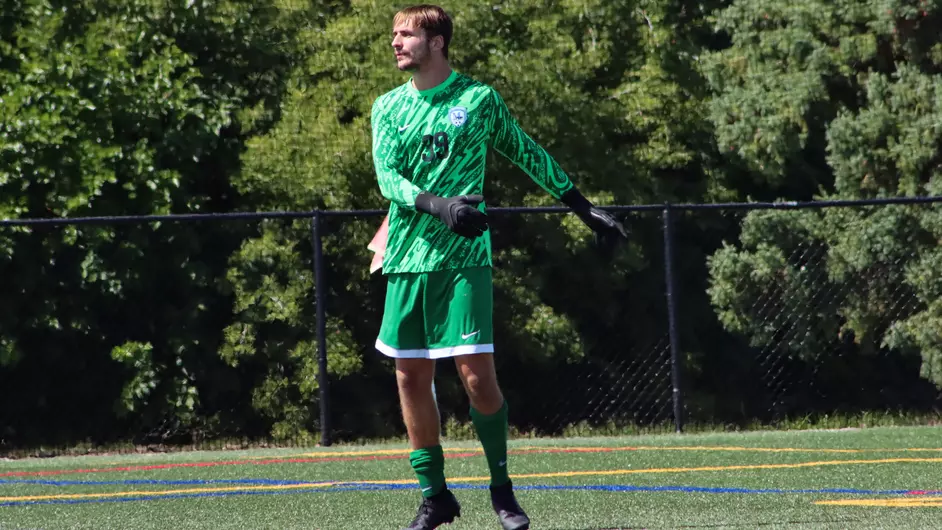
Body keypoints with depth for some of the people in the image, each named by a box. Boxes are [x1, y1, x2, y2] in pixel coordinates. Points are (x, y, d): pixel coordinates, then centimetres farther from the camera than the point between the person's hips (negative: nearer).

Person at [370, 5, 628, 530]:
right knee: (412, 376, 4)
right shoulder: (389, 107, 9)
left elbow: (530, 155, 13)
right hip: (406, 258, 3)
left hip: (462, 258, -3)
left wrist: (584, 207, 15)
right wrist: (436, 205, -22)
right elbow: (387, 177, -3)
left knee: (477, 373, -10)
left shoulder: (479, 99, 2)